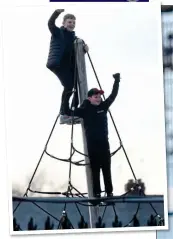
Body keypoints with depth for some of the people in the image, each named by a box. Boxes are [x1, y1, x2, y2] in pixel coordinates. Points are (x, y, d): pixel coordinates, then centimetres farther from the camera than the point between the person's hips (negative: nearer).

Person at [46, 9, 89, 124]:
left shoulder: (74, 38, 18)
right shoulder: (57, 32, 4)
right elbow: (50, 23, -15)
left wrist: (85, 48, -16)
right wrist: (57, 12, -32)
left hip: (71, 66, 6)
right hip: (59, 65, -6)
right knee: (69, 86, -19)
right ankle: (64, 114, -15)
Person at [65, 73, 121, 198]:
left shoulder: (103, 106, 4)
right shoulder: (85, 110, -4)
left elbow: (113, 95, 11)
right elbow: (71, 112, -8)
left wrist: (117, 81, 11)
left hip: (104, 142, 3)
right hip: (92, 144, -3)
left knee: (107, 168, 5)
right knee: (95, 169, 2)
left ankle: (109, 192, 9)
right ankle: (97, 192, 5)